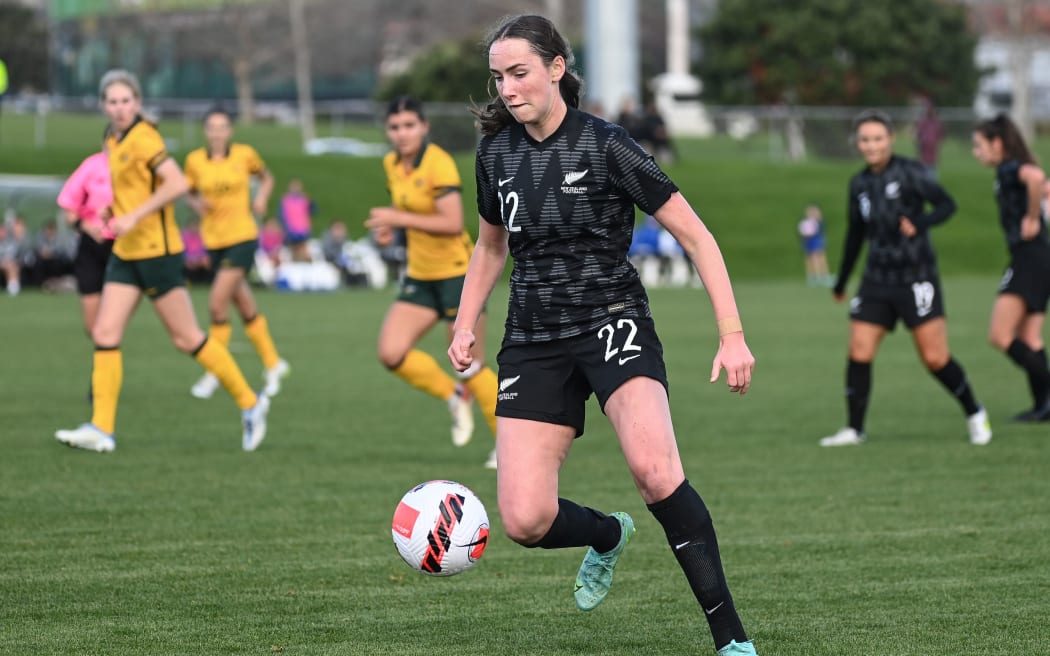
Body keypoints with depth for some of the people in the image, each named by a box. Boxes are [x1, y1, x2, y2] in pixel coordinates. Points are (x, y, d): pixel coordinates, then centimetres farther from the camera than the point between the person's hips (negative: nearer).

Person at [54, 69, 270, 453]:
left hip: (156, 252, -8)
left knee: (186, 338, -1)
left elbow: (178, 183, -24)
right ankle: (101, 429, -2)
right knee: (105, 335, -2)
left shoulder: (143, 138, -15)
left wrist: (134, 216, -25)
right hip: (125, 254, 8)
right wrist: (111, 213, 10)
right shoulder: (113, 141, 11)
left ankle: (250, 404, 12)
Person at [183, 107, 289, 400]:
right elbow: (190, 193, 13)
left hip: (243, 236, -3)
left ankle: (214, 373, -4)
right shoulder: (195, 160, 1)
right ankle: (272, 364, 27)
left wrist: (261, 198, -4)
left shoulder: (245, 154, -3)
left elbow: (266, 177, 14)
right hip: (214, 241, 3)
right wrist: (197, 203, -8)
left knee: (217, 304, -14)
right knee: (246, 308, 11)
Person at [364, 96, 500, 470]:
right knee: (391, 352, -9)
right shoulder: (392, 164, 5)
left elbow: (452, 223, -27)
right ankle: (455, 397, 14)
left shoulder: (438, 164, -19)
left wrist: (399, 218, -26)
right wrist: (390, 224, 1)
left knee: (470, 366, -4)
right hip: (420, 276, 7)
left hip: (456, 273, -7)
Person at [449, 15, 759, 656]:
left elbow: (696, 237, -7)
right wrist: (465, 326, 13)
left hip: (613, 322, -5)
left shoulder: (605, 145, -10)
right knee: (525, 520, -9)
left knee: (654, 468, -32)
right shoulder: (497, 151, 6)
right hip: (534, 339, 5)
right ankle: (608, 534, 28)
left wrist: (733, 335, -13)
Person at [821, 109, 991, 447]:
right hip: (876, 282, 5)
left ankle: (975, 415, 15)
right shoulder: (860, 184, 9)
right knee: (859, 353, -5)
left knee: (935, 358, -5)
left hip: (916, 278, -5)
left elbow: (946, 204, -12)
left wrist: (919, 223, -31)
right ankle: (854, 429, 3)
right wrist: (841, 281, 27)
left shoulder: (910, 172, -7)